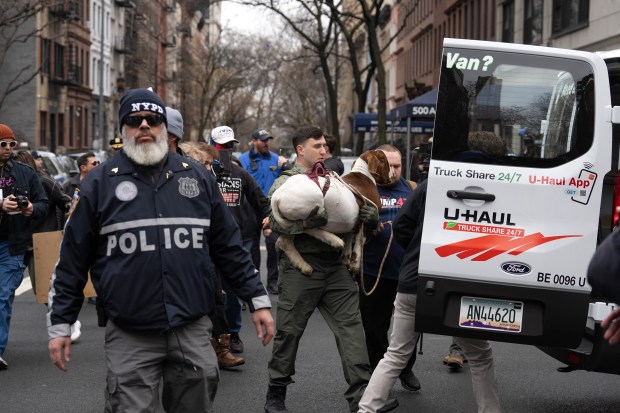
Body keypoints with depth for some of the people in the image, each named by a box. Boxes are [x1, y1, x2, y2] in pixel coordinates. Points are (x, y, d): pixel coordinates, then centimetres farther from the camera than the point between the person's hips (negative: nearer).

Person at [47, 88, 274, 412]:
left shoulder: (198, 178, 9)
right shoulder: (99, 184, 2)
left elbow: (228, 247, 14)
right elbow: (72, 260, 5)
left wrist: (257, 300, 10)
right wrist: (59, 324, 3)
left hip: (193, 331, 2)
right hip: (129, 337, -2)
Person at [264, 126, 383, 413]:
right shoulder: (286, 182, 0)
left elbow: (363, 215, 15)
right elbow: (274, 221, -14)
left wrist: (370, 213, -8)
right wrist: (305, 222, -29)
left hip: (335, 265, 5)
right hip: (301, 267, -5)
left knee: (351, 327, -2)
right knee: (289, 331, 4)